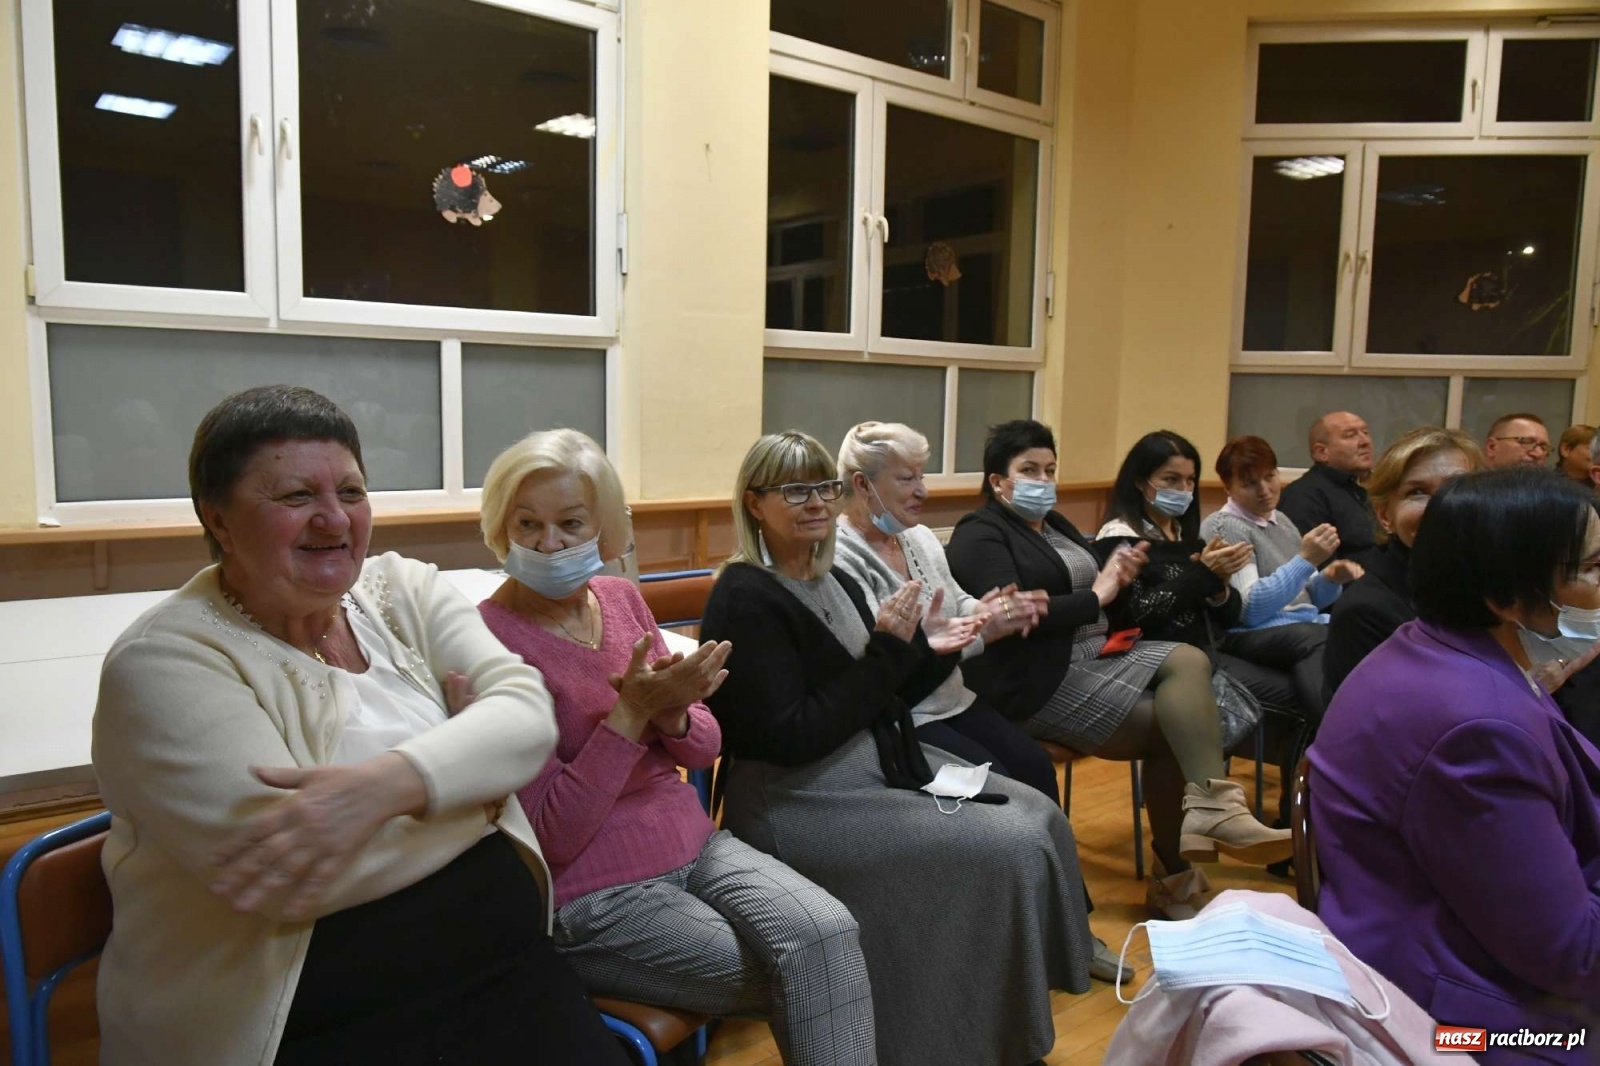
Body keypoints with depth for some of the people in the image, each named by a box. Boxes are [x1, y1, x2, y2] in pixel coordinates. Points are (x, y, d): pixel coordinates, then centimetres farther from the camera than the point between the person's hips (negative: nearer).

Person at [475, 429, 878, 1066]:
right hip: (595, 896, -5)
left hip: (694, 842, 5)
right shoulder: (489, 638, -15)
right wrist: (631, 710, -24)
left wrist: (671, 714, -16)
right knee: (799, 985, -16)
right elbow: (550, 833, -16)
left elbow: (703, 748, 7)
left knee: (829, 933, -19)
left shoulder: (621, 598, 3)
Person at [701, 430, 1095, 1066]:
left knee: (1039, 816, 4)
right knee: (1014, 851, -15)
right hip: (800, 800, -9)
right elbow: (792, 737, -23)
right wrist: (885, 652, -21)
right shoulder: (746, 601, -17)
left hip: (875, 767, 9)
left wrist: (924, 652, -3)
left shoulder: (835, 583, 10)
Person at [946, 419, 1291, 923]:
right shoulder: (980, 536, -5)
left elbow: (1082, 591, 19)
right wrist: (1096, 598, -14)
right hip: (1037, 680, -8)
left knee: (1188, 661, -19)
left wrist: (1117, 576, -4)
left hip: (1095, 655, 8)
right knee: (1173, 727, -18)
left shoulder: (1055, 525, 23)